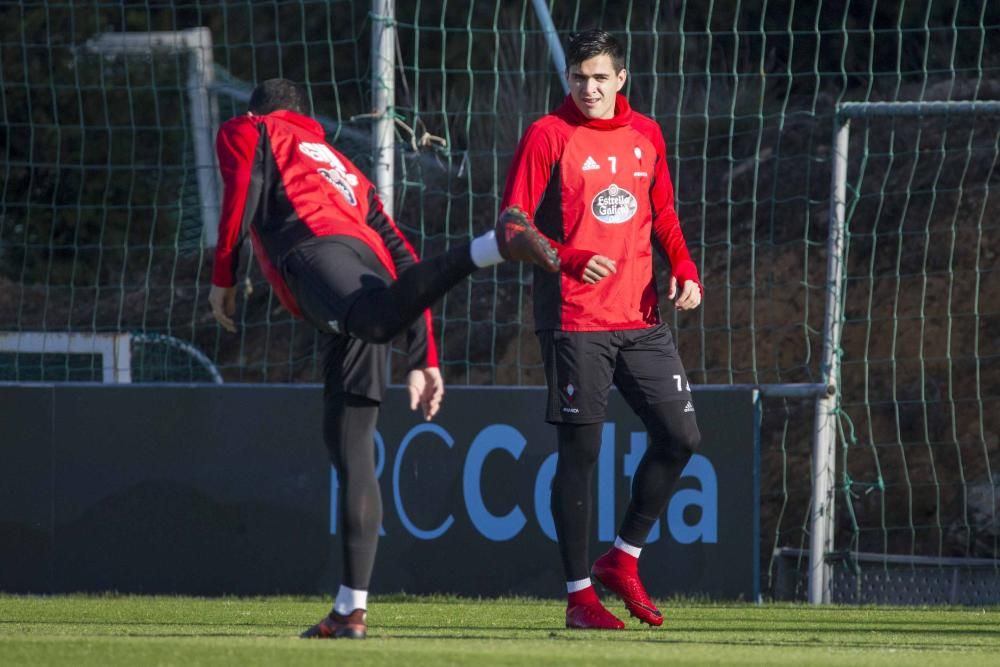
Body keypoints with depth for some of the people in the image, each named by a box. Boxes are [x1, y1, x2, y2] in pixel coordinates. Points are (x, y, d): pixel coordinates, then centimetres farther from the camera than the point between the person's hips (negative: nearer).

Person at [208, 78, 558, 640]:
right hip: (372, 264, 7)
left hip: (315, 244, -7)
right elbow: (401, 256, 34)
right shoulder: (343, 168, 42)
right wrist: (424, 360, 31)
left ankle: (496, 244, -59)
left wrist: (223, 279, 13)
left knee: (376, 316, -40)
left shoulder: (247, 132, 28)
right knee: (350, 444, 7)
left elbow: (242, 193, 6)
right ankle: (352, 609, 4)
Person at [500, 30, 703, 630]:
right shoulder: (549, 136, -4)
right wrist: (570, 258, -24)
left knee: (680, 437, 2)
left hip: (642, 318, 5)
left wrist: (685, 270, 3)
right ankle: (579, 595, 2)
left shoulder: (646, 135, 12)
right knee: (580, 452, -4)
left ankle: (623, 560, 18)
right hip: (575, 322, -5)